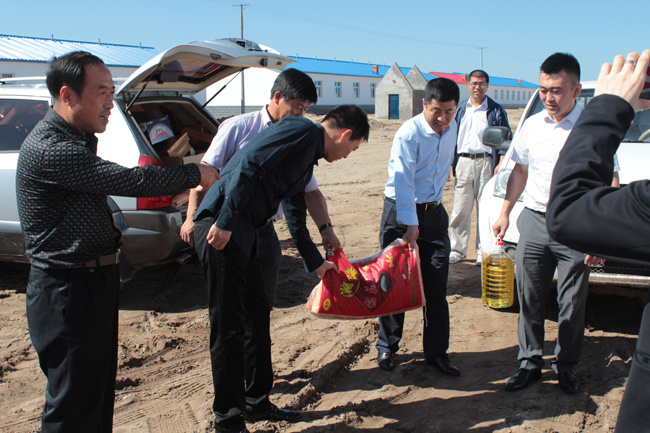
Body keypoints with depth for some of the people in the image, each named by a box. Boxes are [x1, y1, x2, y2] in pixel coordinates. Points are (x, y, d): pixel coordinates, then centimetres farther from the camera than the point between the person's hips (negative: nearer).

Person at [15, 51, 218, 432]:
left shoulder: (76, 140, 12)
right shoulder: (50, 149, -22)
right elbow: (128, 181, -23)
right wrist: (194, 175, -11)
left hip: (94, 282, 10)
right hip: (68, 290, -10)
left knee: (99, 395, 20)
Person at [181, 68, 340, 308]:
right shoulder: (238, 127, -5)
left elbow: (310, 191, 11)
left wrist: (325, 228, -2)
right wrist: (192, 217, -12)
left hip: (265, 233, 4)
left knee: (263, 304, 10)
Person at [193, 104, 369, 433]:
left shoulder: (308, 158, 22)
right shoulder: (303, 131, -7)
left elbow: (296, 218, 32)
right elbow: (250, 164, -21)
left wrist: (316, 263, 40)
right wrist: (225, 222, -24)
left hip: (242, 233, 10)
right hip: (220, 227, -10)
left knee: (257, 317, 17)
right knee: (230, 327, -3)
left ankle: (257, 403, 31)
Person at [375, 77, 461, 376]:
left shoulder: (451, 129, 4)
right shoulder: (408, 134, -18)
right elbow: (403, 182, -23)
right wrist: (410, 224, -29)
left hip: (434, 212, 5)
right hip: (400, 212, -5)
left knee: (436, 284, 4)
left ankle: (436, 352, 14)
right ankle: (387, 346, 20)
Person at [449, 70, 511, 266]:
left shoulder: (496, 110, 6)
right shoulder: (460, 109, 14)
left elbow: (505, 139, 4)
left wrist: (501, 164, -8)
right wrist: (451, 162, 8)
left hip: (485, 163, -2)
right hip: (463, 162, 2)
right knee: (460, 209, 3)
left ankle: (483, 252, 8)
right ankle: (457, 250, 13)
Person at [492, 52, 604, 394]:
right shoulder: (532, 126, 5)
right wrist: (505, 212, 16)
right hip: (534, 220, 4)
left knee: (572, 302, 8)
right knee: (529, 297, 9)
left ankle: (565, 365, 26)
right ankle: (530, 362, 24)